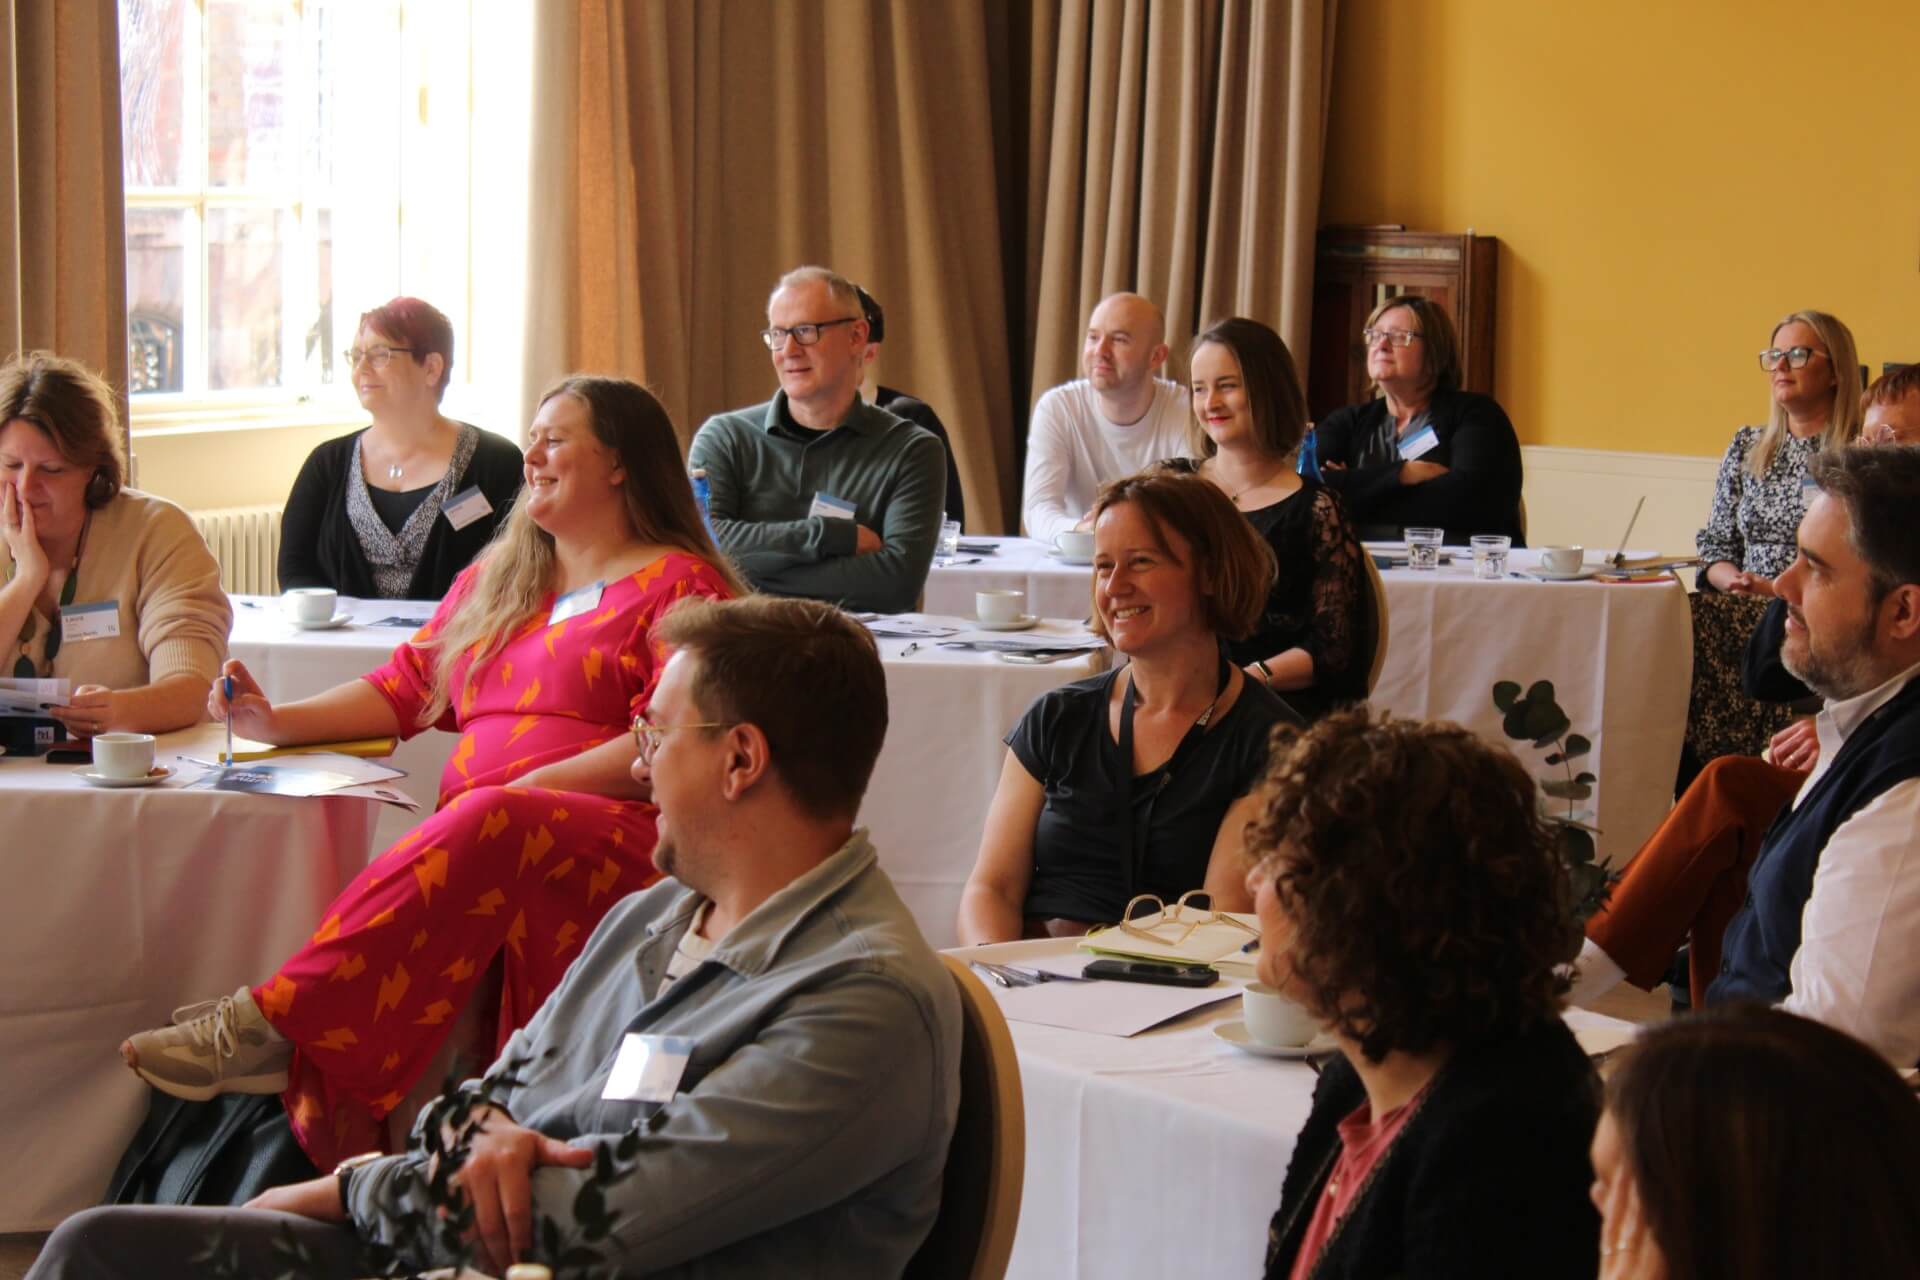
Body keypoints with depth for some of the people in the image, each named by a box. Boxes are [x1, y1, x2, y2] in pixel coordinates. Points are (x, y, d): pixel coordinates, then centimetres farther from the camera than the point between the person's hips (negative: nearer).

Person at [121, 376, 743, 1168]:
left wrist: (534, 787, -15)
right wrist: (274, 723, 10)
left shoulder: (678, 587, 7)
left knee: (493, 829, -37)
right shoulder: (494, 579, 30)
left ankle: (269, 1024, -45)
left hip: (623, 842, -6)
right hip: (472, 842, 6)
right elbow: (404, 689, 26)